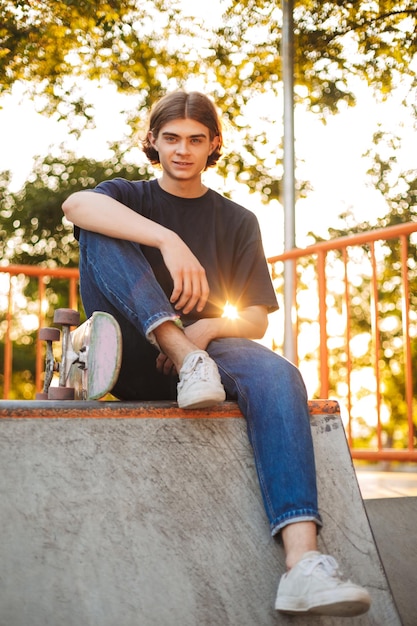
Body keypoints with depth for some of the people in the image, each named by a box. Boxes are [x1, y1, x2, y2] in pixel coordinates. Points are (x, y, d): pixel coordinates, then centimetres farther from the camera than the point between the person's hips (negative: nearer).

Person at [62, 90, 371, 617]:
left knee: (277, 374, -32)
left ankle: (304, 566, -47)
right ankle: (190, 359, -34)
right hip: (131, 360, 0)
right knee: (100, 232, -18)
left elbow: (257, 318, 8)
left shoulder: (237, 222, 18)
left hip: (209, 346, 1)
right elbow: (76, 205, -16)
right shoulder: (128, 197, 13)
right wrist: (169, 240, -30)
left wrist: (209, 329, -16)